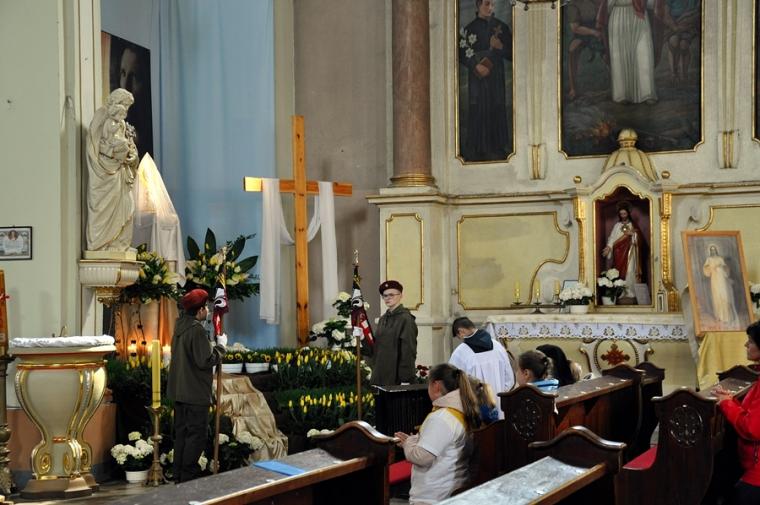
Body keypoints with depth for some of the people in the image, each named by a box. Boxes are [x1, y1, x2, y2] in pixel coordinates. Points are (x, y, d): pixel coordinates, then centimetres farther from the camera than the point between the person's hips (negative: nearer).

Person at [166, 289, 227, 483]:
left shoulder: (180, 326, 10)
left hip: (179, 391, 9)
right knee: (197, 434, -2)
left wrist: (213, 344, 13)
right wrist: (221, 345, -7)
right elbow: (206, 360, -21)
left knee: (181, 432, 14)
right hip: (196, 392, -9)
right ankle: (188, 476, -1)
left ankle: (179, 474, 19)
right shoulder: (197, 329, -19)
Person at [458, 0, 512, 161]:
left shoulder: (501, 27, 7)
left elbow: (511, 53, 7)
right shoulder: (470, 28, 1)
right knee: (479, 111, -4)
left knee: (497, 110, 0)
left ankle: (497, 149, 4)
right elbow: (462, 53, -1)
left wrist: (500, 47, -12)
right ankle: (478, 151, 0)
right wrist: (476, 66, -14)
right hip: (478, 76, -2)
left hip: (496, 76, 2)